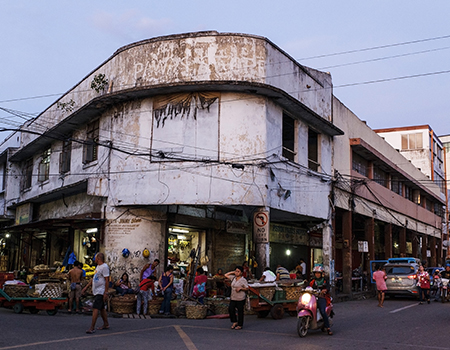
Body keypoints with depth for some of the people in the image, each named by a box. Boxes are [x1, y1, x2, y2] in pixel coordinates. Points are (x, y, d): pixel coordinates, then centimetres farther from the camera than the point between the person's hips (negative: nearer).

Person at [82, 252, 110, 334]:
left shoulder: (104, 267, -15)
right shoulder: (98, 266, 16)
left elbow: (107, 280, -18)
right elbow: (93, 279, 24)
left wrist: (106, 293, -21)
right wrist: (86, 287, 23)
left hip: (101, 292, -10)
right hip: (96, 291, 10)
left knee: (95, 308, -13)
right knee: (101, 308, 16)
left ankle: (92, 328, -14)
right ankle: (106, 324, 26)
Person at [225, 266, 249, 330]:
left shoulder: (243, 280, -7)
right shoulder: (233, 278, 10)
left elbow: (247, 288, -5)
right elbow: (226, 275, 18)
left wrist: (240, 288, -21)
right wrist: (232, 272, 10)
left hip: (240, 299, -6)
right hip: (233, 298, 6)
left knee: (240, 311, 1)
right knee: (230, 309, -2)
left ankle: (240, 325, 12)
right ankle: (235, 322, 16)